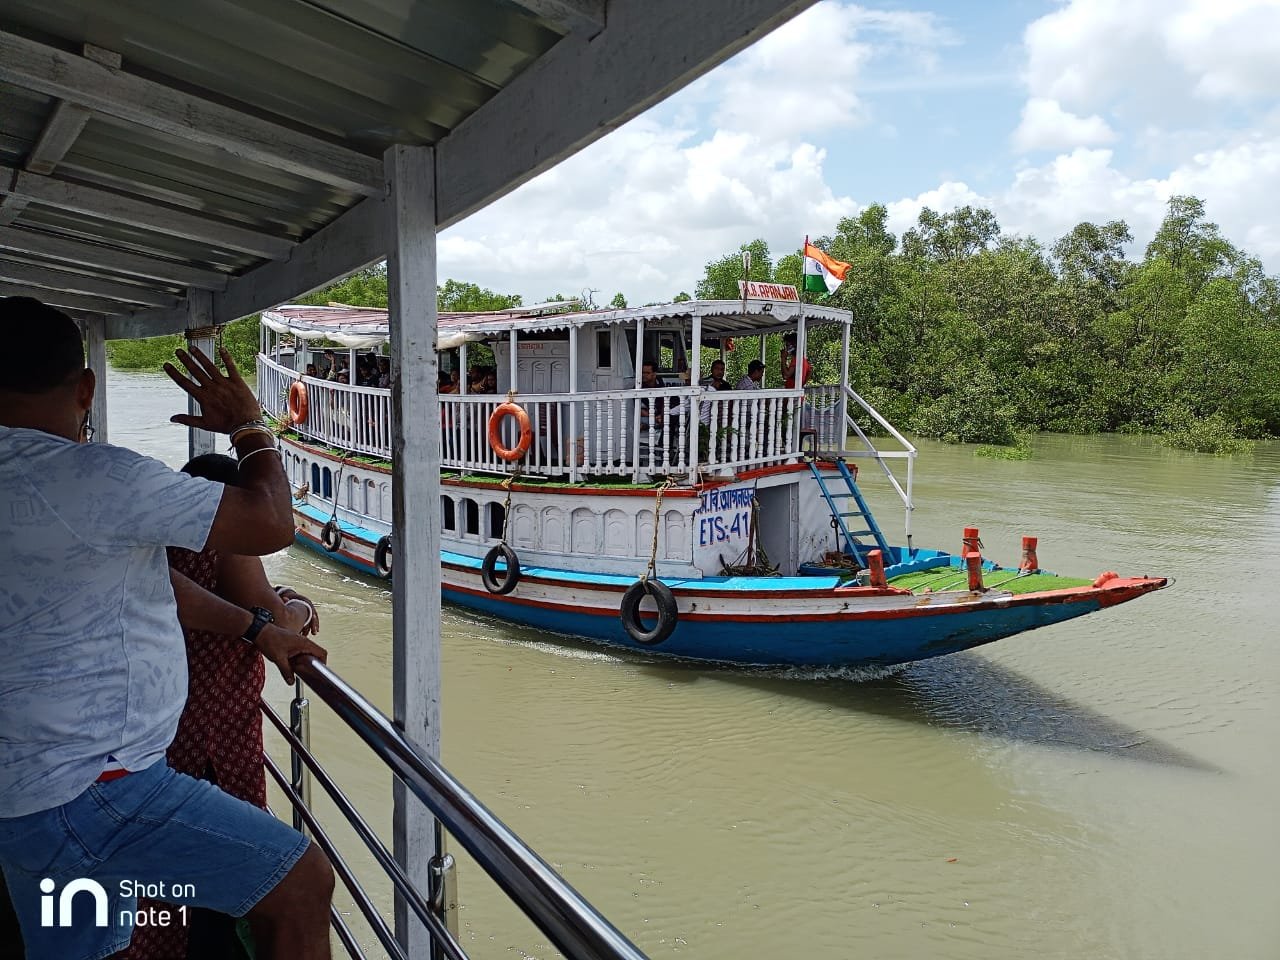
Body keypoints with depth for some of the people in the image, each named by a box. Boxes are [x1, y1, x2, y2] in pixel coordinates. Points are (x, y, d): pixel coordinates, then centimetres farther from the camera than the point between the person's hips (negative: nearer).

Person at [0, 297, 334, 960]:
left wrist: (255, 629, 18)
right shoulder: (89, 476, -22)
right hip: (91, 788, -10)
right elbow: (271, 525, -20)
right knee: (301, 883, -1)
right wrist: (248, 426, -3)